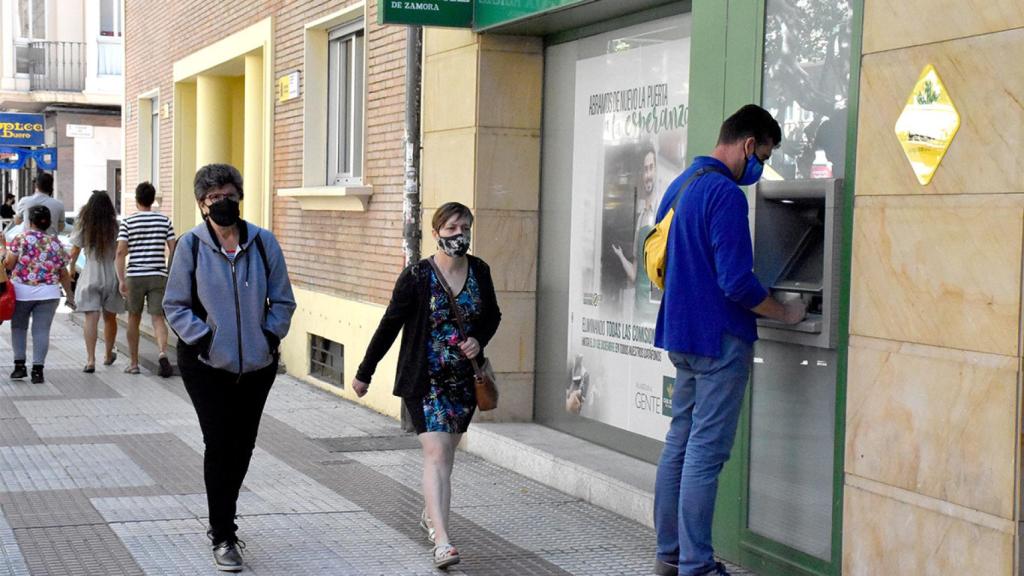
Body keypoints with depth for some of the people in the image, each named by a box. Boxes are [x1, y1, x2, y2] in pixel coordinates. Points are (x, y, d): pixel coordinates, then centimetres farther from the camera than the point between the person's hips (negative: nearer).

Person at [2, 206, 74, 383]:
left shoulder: (21, 239, -5)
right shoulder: (56, 243, 6)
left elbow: (8, 264, -5)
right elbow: (64, 275, 9)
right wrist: (70, 295, 19)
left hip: (22, 292, -1)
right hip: (48, 294, 2)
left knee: (19, 328, 15)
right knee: (41, 331, 3)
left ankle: (20, 365, 12)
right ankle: (37, 370, -1)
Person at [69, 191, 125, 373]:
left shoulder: (84, 226, -1)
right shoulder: (115, 226, -3)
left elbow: (75, 250, 5)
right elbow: (120, 252, -5)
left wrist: (72, 268, 20)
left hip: (90, 277, -1)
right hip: (111, 276, 1)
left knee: (91, 318, -6)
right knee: (110, 318, 17)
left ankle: (90, 359, -17)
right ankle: (108, 355, 33)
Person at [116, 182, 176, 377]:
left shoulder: (128, 222, -1)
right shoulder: (164, 221, 4)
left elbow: (121, 252, -7)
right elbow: (173, 250, 4)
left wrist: (121, 280, -4)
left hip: (135, 276, -1)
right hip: (159, 276, 1)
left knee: (134, 319, 12)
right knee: (158, 317, 0)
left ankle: (133, 363, 18)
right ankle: (163, 353, -26)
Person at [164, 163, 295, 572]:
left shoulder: (263, 242, 2)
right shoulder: (191, 244, -5)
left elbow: (282, 301, 8)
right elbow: (175, 305, -1)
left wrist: (270, 335, -5)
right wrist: (202, 338, -13)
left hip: (257, 364, 3)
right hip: (207, 364, -3)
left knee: (242, 446, 12)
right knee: (220, 445, -6)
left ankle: (221, 522, 32)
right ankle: (223, 538, 5)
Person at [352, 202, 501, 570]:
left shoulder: (479, 271, 1)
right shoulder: (417, 276, -11)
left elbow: (492, 315, 17)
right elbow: (390, 325, -5)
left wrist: (479, 340, -4)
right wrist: (365, 373, 1)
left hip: (465, 380, 5)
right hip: (425, 381, -5)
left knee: (446, 454, 16)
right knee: (436, 454, -15)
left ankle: (430, 515, 40)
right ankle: (442, 542, -21)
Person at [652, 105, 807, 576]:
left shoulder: (679, 187, 12)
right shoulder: (726, 195, -17)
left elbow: (662, 261, 20)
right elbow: (737, 282, -21)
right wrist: (785, 314, -7)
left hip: (681, 331, 9)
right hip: (719, 338, -9)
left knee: (679, 443, 14)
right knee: (706, 452, -5)